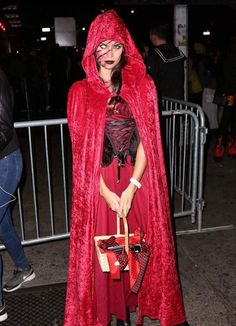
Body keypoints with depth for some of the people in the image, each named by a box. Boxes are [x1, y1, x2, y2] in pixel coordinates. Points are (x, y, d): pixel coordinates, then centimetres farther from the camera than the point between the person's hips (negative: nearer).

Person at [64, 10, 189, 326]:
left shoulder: (142, 86, 2)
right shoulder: (80, 92, -1)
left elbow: (147, 140, -4)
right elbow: (82, 149, -4)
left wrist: (132, 187, -14)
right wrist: (107, 193, -12)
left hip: (138, 181, 1)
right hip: (99, 183, -1)